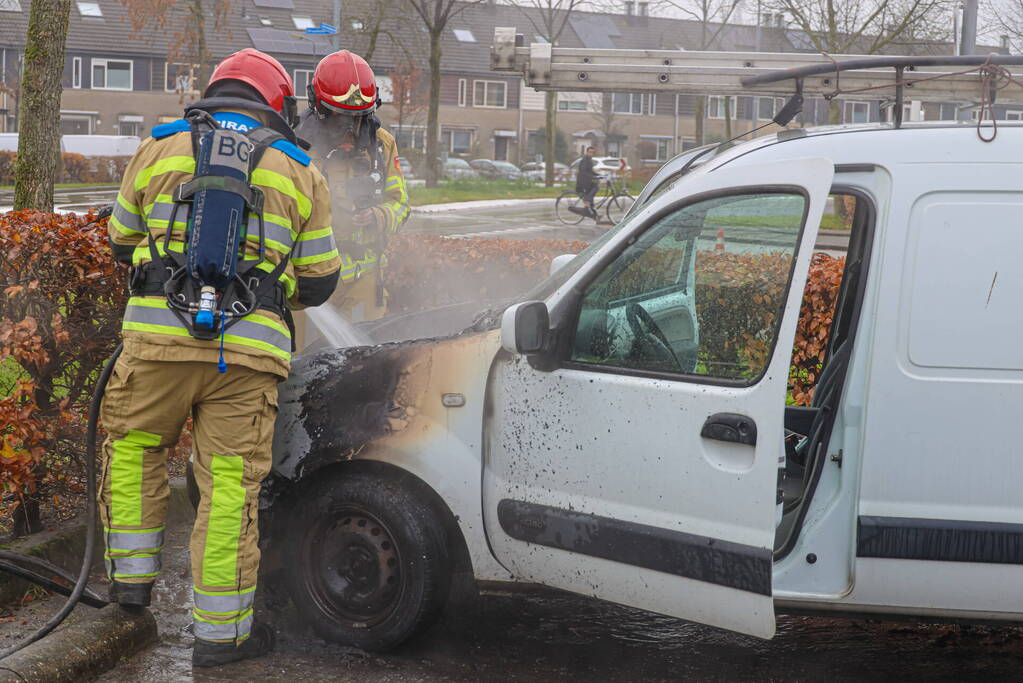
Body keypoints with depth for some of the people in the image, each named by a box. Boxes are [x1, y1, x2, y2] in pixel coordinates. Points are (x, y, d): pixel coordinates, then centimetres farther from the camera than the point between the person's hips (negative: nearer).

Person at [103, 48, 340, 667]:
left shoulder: (158, 150, 13)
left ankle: (133, 575, 25)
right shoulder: (300, 172, 13)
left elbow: (122, 243, 26)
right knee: (231, 482, 5)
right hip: (251, 349, 0)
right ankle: (220, 630, 12)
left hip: (160, 334, 0)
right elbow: (319, 282, 16)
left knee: (133, 446, 23)